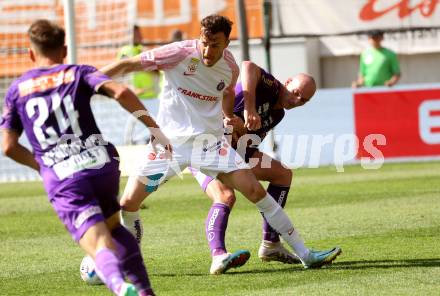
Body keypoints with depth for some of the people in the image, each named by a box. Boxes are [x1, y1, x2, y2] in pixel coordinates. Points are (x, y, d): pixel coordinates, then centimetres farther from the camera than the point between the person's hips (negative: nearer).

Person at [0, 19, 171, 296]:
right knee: (114, 227, 29)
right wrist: (154, 128, -2)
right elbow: (120, 91, -7)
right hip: (103, 165, 1)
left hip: (63, 181, -1)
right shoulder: (78, 74, 12)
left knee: (101, 247, -11)